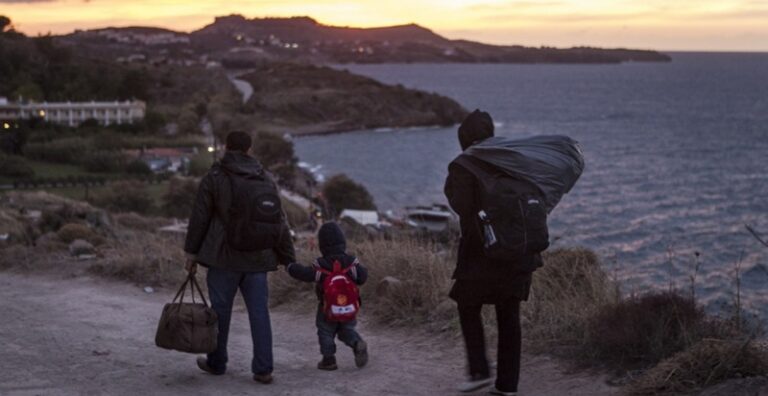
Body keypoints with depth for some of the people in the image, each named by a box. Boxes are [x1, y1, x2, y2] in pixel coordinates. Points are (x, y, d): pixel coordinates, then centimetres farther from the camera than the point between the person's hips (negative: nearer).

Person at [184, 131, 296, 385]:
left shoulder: (213, 178, -4)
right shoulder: (266, 180, 5)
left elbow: (199, 218, -3)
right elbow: (279, 223, 7)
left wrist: (191, 252, 6)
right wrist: (288, 259, 12)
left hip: (224, 258, -2)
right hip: (257, 259, 3)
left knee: (220, 309, 10)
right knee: (259, 313, 4)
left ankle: (216, 363, 23)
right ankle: (263, 369, 3)